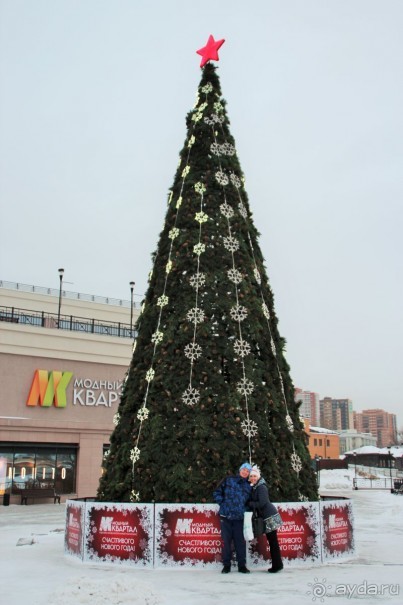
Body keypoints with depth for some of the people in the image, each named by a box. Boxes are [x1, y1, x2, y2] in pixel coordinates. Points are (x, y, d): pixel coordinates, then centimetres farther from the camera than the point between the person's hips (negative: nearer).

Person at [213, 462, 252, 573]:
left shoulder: (248, 486, 10)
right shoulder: (228, 480, 3)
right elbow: (216, 493, 4)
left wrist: (245, 510, 3)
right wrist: (222, 503, -4)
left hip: (239, 518, 2)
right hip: (225, 516, -2)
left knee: (240, 541, 3)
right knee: (226, 541, 4)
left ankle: (242, 565, 14)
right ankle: (226, 565, 14)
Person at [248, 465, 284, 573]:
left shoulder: (261, 487, -14)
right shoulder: (255, 487, 14)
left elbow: (262, 503, -20)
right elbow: (254, 501, 18)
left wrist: (249, 504, -11)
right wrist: (250, 505, 0)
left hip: (270, 516, -9)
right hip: (267, 517, 9)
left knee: (273, 541, -4)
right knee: (271, 541, 11)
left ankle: (277, 565, 2)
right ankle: (277, 564, 16)